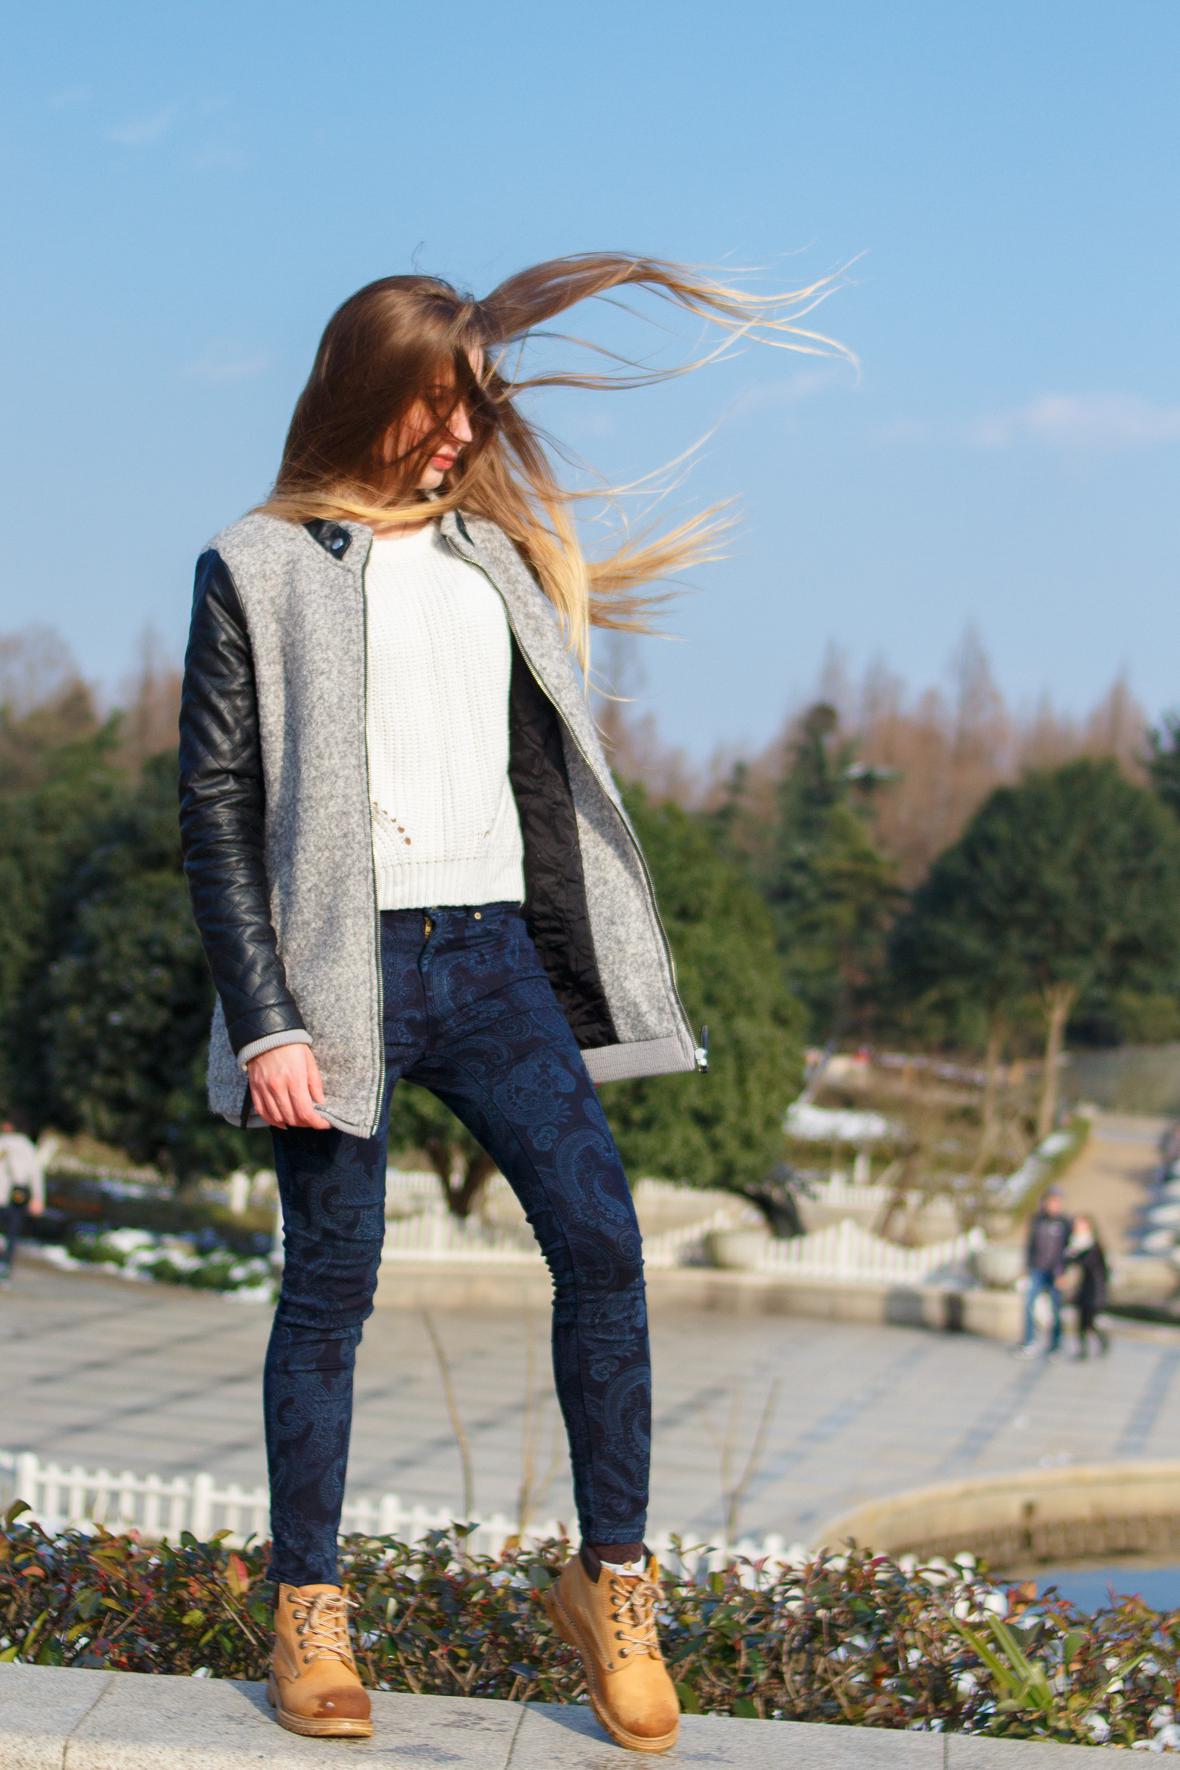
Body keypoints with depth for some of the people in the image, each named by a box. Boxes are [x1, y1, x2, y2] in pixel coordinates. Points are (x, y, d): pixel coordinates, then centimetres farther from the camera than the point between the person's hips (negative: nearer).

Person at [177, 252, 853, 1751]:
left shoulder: (501, 556, 16)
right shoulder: (258, 568, 2)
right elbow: (216, 811, -3)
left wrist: (579, 992, 11)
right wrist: (264, 1023, -11)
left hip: (496, 959, 4)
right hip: (342, 969, -4)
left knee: (602, 1244, -7)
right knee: (331, 1284, 2)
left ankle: (610, 1581, 5)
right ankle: (308, 1612, 14)